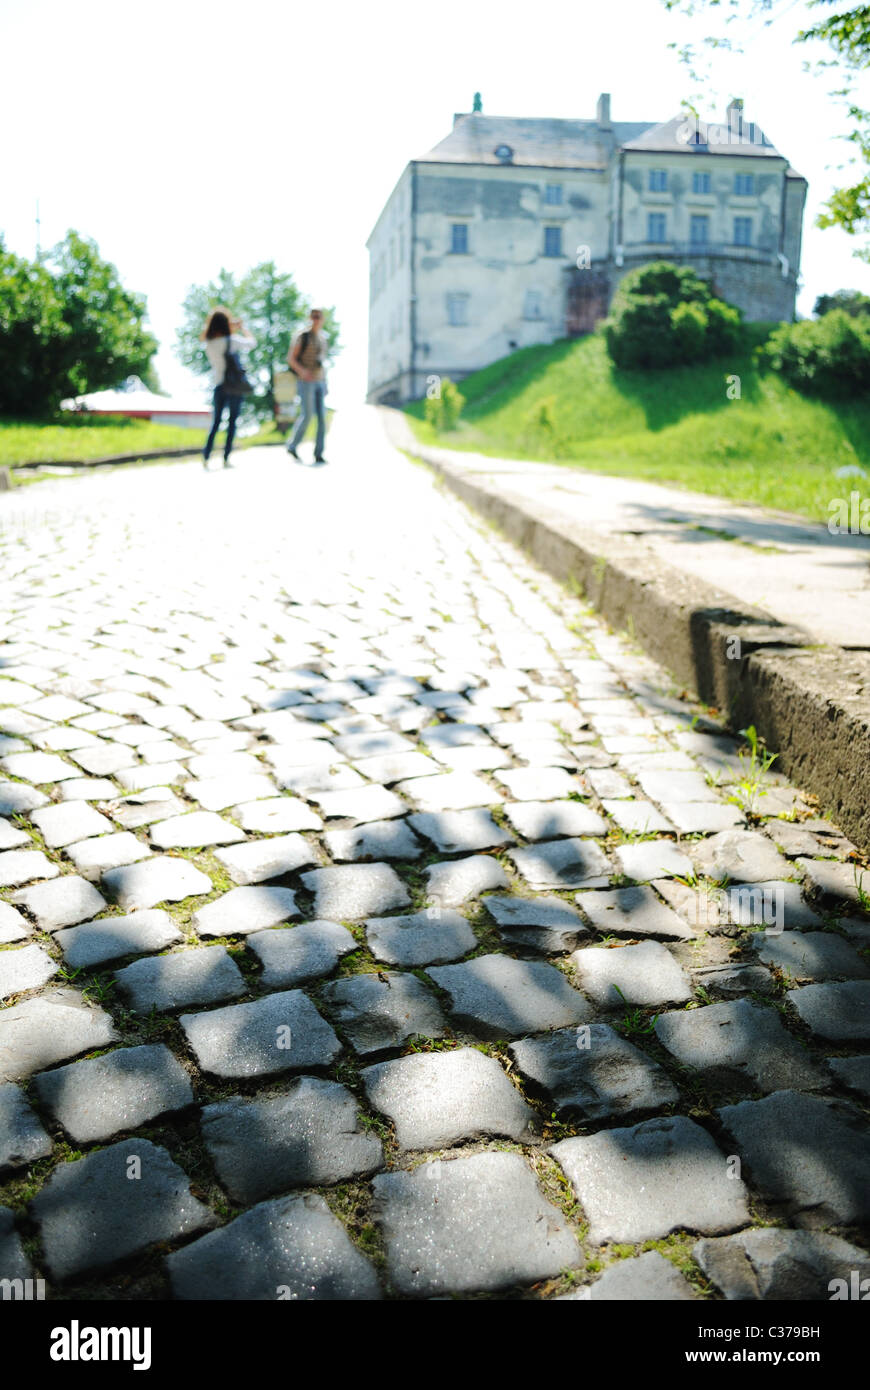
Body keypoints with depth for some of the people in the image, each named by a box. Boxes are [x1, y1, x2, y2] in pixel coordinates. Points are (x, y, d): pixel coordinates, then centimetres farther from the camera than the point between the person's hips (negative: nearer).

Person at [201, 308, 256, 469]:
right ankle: (226, 458, 2)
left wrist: (234, 330, 24)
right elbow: (252, 343, 1)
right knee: (232, 421, 5)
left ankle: (206, 457, 2)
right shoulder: (231, 340, -10)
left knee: (216, 421, 13)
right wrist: (242, 329, 15)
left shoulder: (208, 344, 2)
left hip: (218, 386, 4)